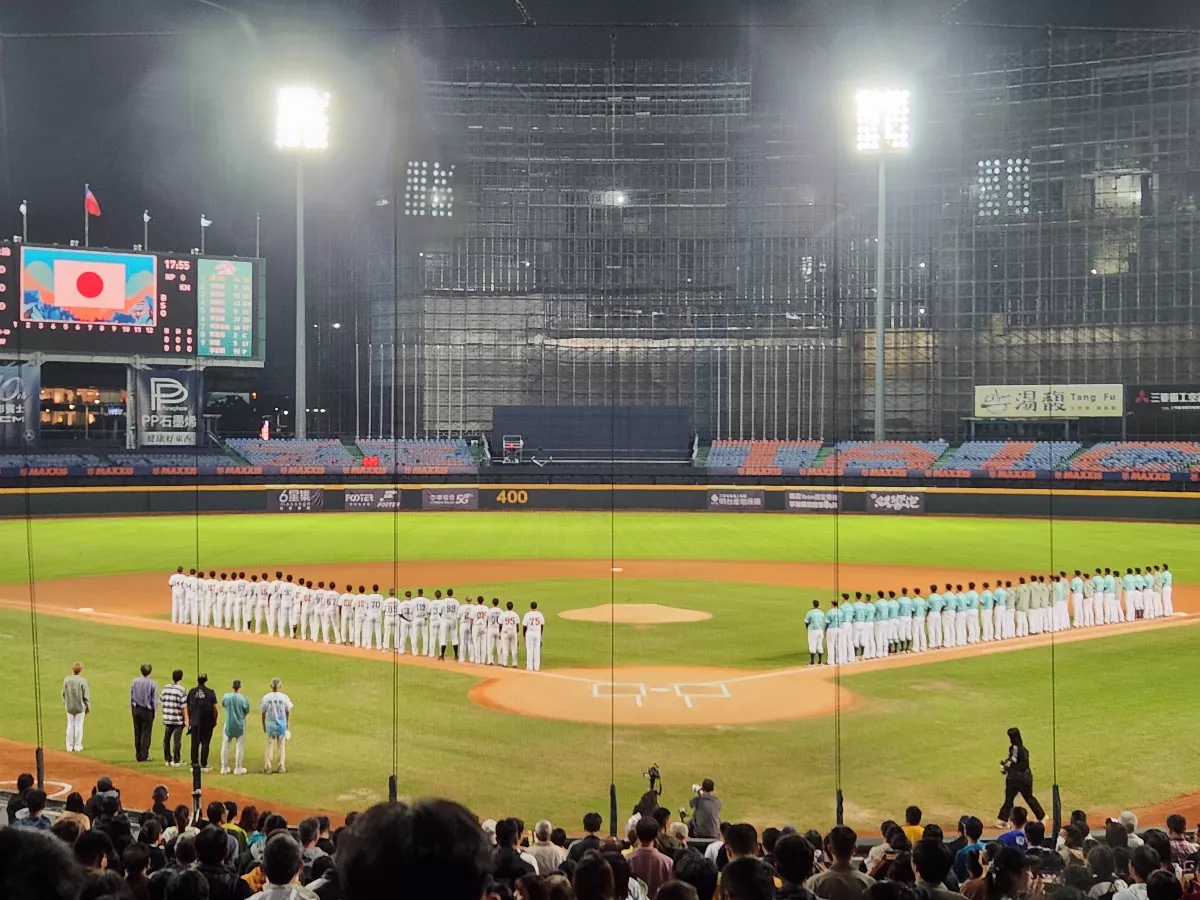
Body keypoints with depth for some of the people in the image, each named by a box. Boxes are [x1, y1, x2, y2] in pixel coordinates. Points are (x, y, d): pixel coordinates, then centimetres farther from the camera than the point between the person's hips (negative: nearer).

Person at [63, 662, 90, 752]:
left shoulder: (66, 680, -6)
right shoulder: (82, 680, -16)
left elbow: (64, 694, 3)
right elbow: (86, 695, -11)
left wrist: (65, 704, 15)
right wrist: (88, 707, 1)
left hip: (69, 706, 3)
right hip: (80, 706, -3)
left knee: (70, 725, 12)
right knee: (79, 725, 6)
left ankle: (69, 747, 15)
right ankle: (78, 746, 11)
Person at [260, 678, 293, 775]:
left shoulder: (266, 697, -7)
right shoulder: (284, 697, -8)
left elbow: (263, 713, -2)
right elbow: (288, 712, -1)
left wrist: (263, 726, 10)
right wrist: (288, 725, 11)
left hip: (269, 724, 0)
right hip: (282, 724, 0)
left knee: (270, 745, 10)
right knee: (282, 745, 11)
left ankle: (267, 767, 7)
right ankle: (281, 767, 11)